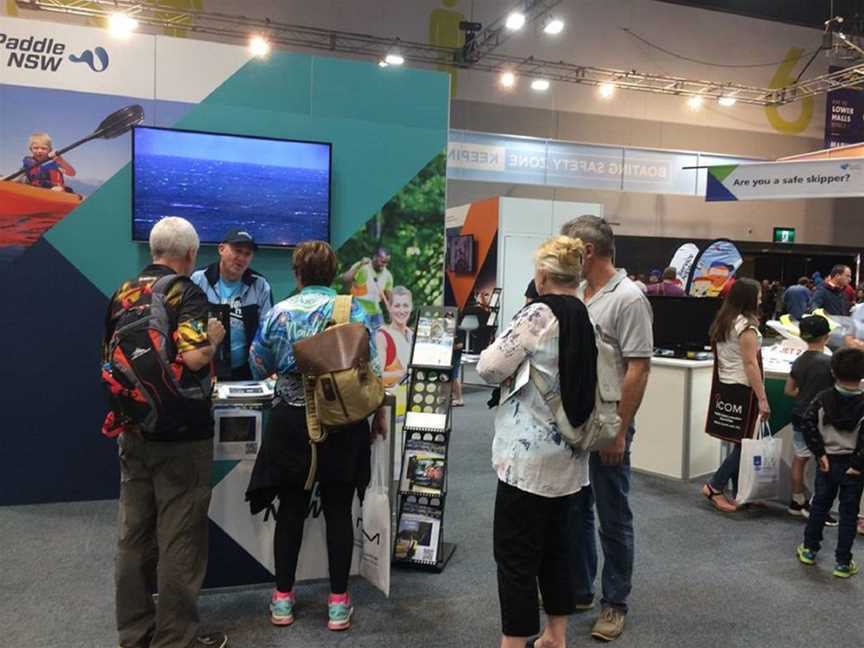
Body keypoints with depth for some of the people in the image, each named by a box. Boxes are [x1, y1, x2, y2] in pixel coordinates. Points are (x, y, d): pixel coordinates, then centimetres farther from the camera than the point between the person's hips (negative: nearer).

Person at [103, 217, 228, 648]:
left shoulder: (122, 295, 8)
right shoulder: (187, 293, -14)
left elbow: (110, 360, 16)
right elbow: (193, 357, -28)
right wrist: (214, 337, -9)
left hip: (133, 431, 7)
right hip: (181, 434, -7)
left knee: (134, 534, 15)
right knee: (179, 539, 3)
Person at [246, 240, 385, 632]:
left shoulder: (278, 313, -1)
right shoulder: (353, 310, -4)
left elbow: (259, 369, 9)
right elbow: (372, 369, -6)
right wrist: (378, 412, 7)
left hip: (292, 422, 1)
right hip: (343, 423, 0)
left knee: (291, 509, 12)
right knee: (338, 510, 8)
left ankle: (283, 598, 22)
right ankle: (338, 602, 15)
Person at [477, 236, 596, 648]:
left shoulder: (538, 314, -15)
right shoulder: (586, 318, 7)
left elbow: (489, 368, -13)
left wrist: (517, 360, 7)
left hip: (530, 455, -8)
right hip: (569, 455, 8)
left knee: (515, 554, 1)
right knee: (556, 544, 18)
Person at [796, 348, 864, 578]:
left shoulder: (823, 398, -8)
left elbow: (808, 424, -15)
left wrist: (820, 454, -8)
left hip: (828, 462, 2)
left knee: (819, 505, 17)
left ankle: (809, 549, 28)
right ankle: (842, 563, 14)